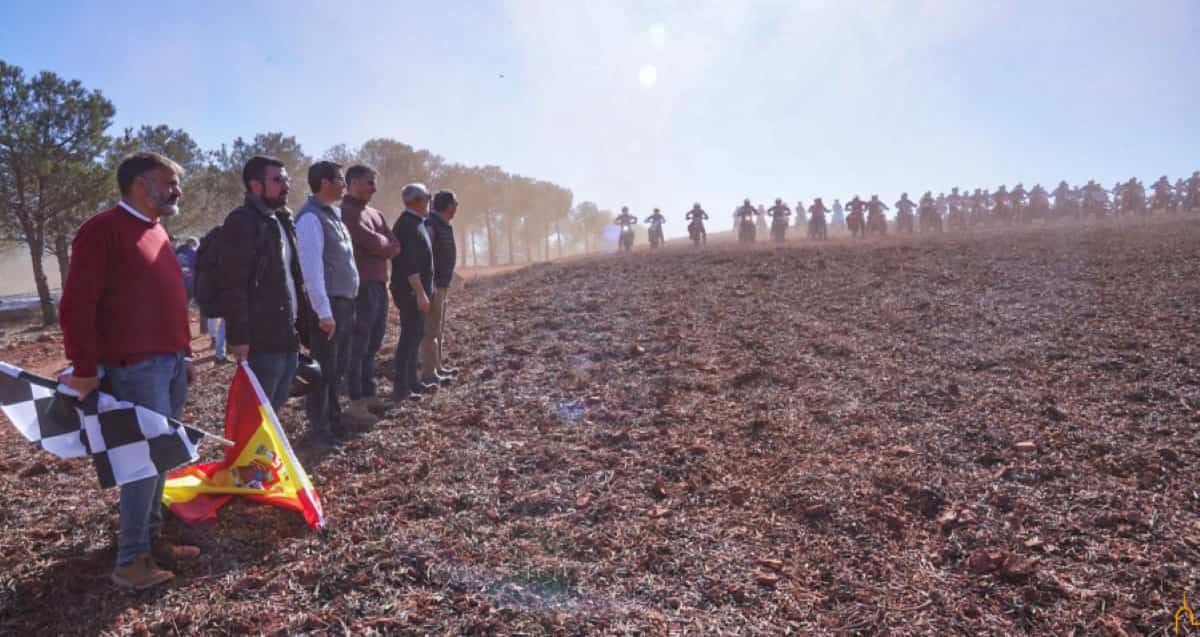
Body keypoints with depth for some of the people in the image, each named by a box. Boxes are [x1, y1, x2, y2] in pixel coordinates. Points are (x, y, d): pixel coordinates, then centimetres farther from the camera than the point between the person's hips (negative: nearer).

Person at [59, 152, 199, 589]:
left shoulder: (157, 230, 17)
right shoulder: (103, 229, -11)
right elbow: (76, 305, -15)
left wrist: (184, 353, 20)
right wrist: (85, 369, -15)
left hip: (171, 360, 9)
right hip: (136, 365, -8)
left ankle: (151, 539, 24)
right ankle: (130, 558, 5)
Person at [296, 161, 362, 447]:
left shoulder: (333, 214, 15)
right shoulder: (310, 217, -14)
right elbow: (311, 267, -19)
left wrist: (348, 304, 15)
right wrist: (324, 312, -21)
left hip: (345, 302, 9)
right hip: (328, 304, -9)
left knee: (338, 368, 17)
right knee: (324, 370, 0)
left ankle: (334, 418, 30)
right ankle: (319, 429, 11)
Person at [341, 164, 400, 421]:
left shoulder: (376, 214, 18)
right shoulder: (346, 212, -9)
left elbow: (395, 247, 10)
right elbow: (372, 242, -17)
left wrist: (379, 245, -8)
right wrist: (385, 243, 3)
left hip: (379, 285, 8)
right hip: (361, 286, -8)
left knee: (372, 345, 13)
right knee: (358, 345, -4)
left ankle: (368, 394, 22)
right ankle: (356, 401, 2)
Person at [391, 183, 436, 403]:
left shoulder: (416, 223, 16)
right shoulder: (408, 225, -16)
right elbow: (408, 263, -24)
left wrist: (425, 291, 22)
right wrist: (420, 293, -27)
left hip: (417, 290, 11)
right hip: (411, 291, -11)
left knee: (415, 335, 15)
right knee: (410, 336, -8)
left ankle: (412, 382, 25)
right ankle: (400, 389, -5)